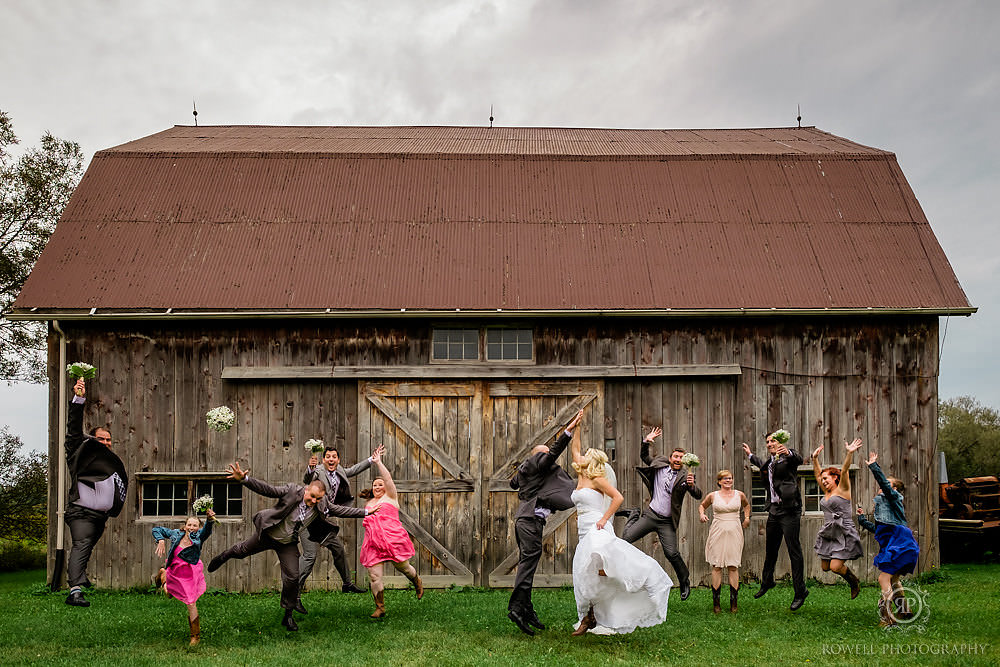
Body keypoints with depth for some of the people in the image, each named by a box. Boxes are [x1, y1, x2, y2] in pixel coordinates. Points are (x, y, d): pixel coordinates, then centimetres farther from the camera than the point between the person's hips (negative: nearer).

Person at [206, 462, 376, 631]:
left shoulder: (322, 505, -15)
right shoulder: (292, 491, -28)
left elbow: (342, 510, -4)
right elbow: (267, 490, -34)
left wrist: (366, 512, -7)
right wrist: (244, 479, -48)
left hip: (288, 543, 3)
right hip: (267, 534, -3)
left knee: (292, 577, -3)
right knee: (241, 551, 18)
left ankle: (288, 615, 16)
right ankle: (225, 555, 56)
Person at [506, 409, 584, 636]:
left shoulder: (524, 470, 24)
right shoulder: (537, 463, -1)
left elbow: (513, 482, 42)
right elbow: (554, 451, -17)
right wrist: (569, 430, -23)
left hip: (524, 518, 10)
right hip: (531, 518, -10)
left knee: (526, 564, 9)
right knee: (528, 562, -14)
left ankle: (526, 610, 11)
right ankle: (517, 607, -19)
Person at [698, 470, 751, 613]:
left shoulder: (739, 495, 7)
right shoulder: (712, 496, 3)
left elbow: (746, 505, 28)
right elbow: (702, 506, 20)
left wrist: (747, 517, 14)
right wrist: (701, 514, 0)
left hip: (734, 533, 1)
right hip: (718, 533, -1)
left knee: (733, 567, -2)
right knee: (717, 566, -2)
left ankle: (733, 602, 4)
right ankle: (716, 602, 3)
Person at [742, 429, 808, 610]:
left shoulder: (788, 457, -6)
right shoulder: (769, 461, 17)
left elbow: (798, 460, -30)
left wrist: (788, 453, -49)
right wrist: (750, 455, 51)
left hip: (788, 509, -8)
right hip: (774, 510, 8)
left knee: (794, 550, -8)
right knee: (770, 549, 19)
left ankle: (800, 591, -3)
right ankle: (767, 582, 36)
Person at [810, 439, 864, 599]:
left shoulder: (842, 490, -4)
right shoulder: (827, 492, 14)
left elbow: (845, 470, -16)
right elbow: (817, 473, 22)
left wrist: (849, 453, -26)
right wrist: (815, 458, 19)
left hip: (844, 534, -8)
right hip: (828, 534, 8)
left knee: (835, 567, -14)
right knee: (825, 567, 7)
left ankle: (855, 583, 12)